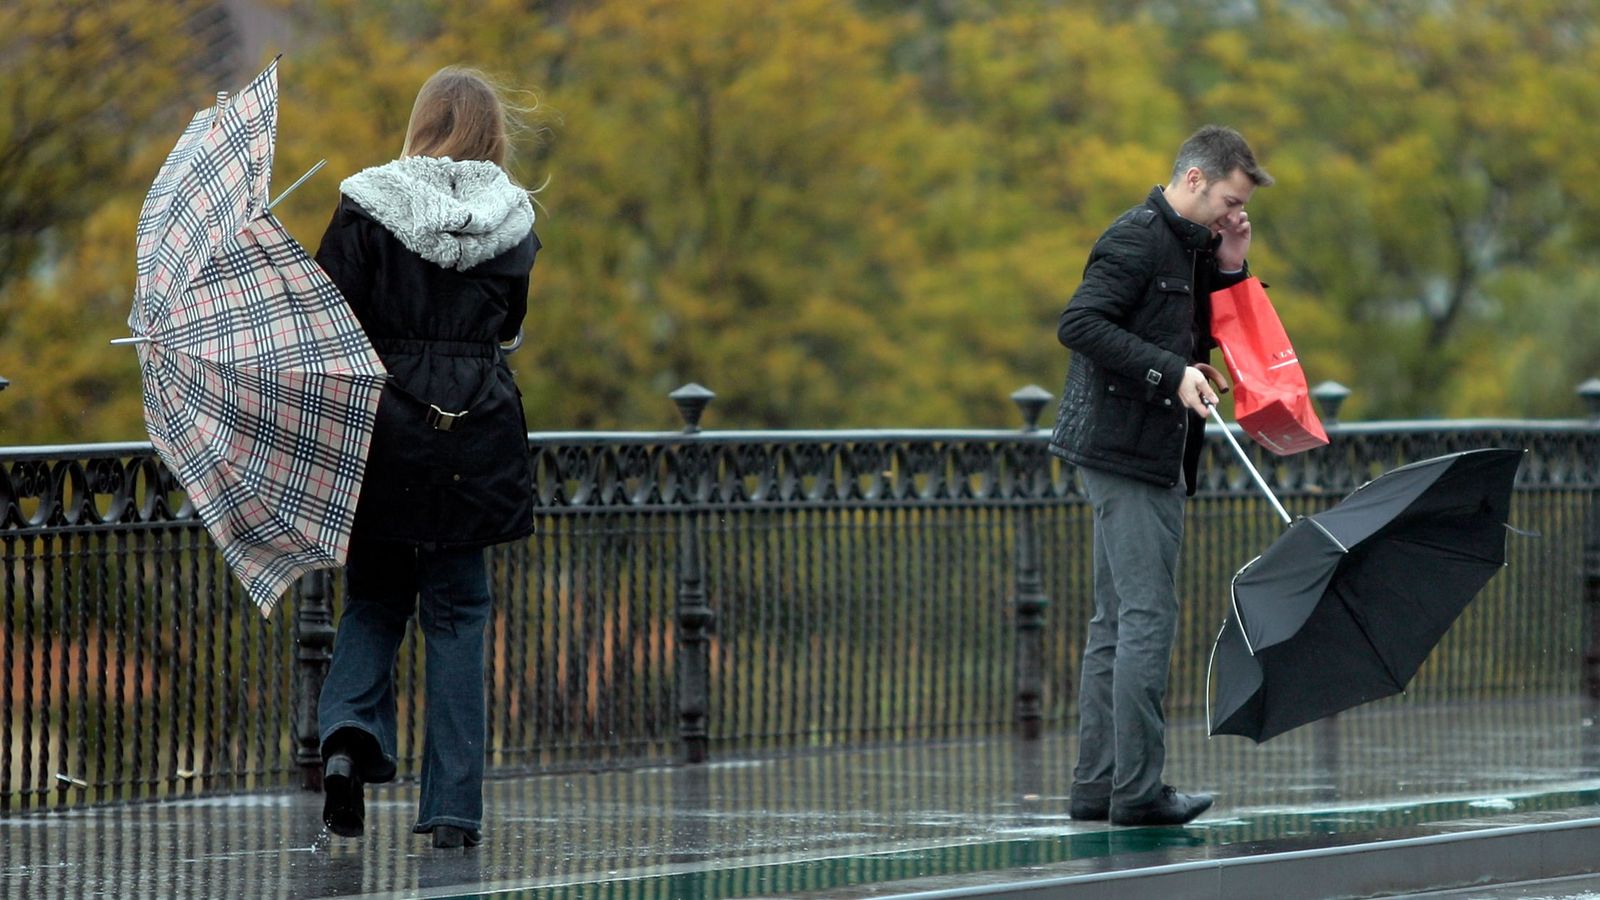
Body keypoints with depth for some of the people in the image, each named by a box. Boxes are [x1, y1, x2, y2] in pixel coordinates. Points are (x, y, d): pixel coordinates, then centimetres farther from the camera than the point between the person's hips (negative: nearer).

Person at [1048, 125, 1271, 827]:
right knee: (1147, 617, -11)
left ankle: (1096, 786, 14)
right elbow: (1079, 324, -22)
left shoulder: (1188, 247, 16)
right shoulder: (1136, 240, -13)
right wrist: (1171, 373, -24)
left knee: (1116, 621, 11)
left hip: (1154, 454, 10)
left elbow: (1203, 336, 23)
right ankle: (1137, 790, -10)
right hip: (1122, 448, -10)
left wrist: (1227, 269, 8)